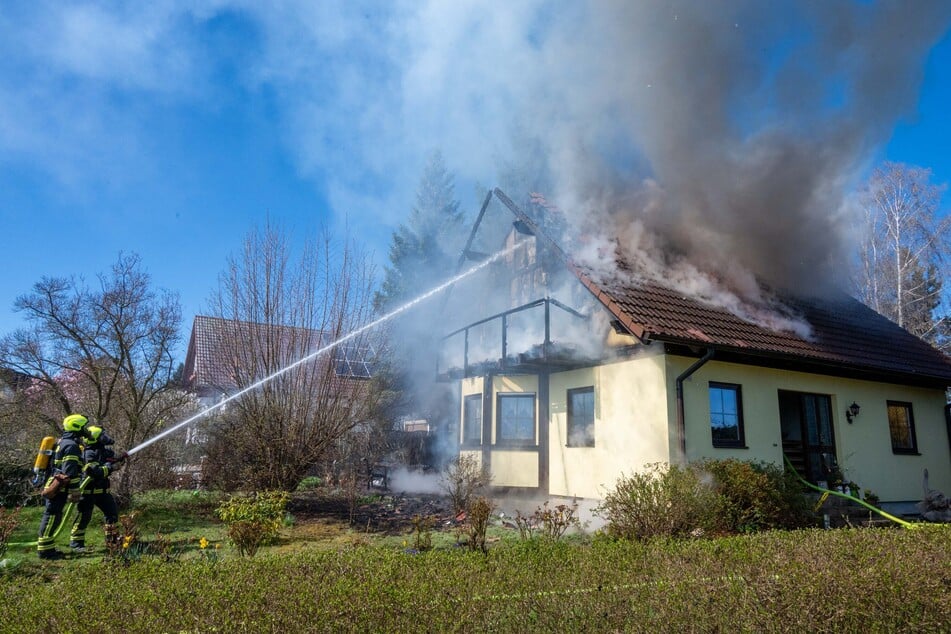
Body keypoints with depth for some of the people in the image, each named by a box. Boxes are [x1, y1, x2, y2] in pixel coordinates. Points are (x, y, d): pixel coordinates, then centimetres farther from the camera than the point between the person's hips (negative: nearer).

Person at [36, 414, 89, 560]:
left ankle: (47, 547, 21)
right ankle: (45, 549, -4)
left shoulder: (62, 442, 17)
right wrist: (75, 492, -18)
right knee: (52, 516, -7)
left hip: (55, 486, 10)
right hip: (58, 488, -10)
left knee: (51, 516, 14)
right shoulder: (71, 446, -16)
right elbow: (70, 472, -21)